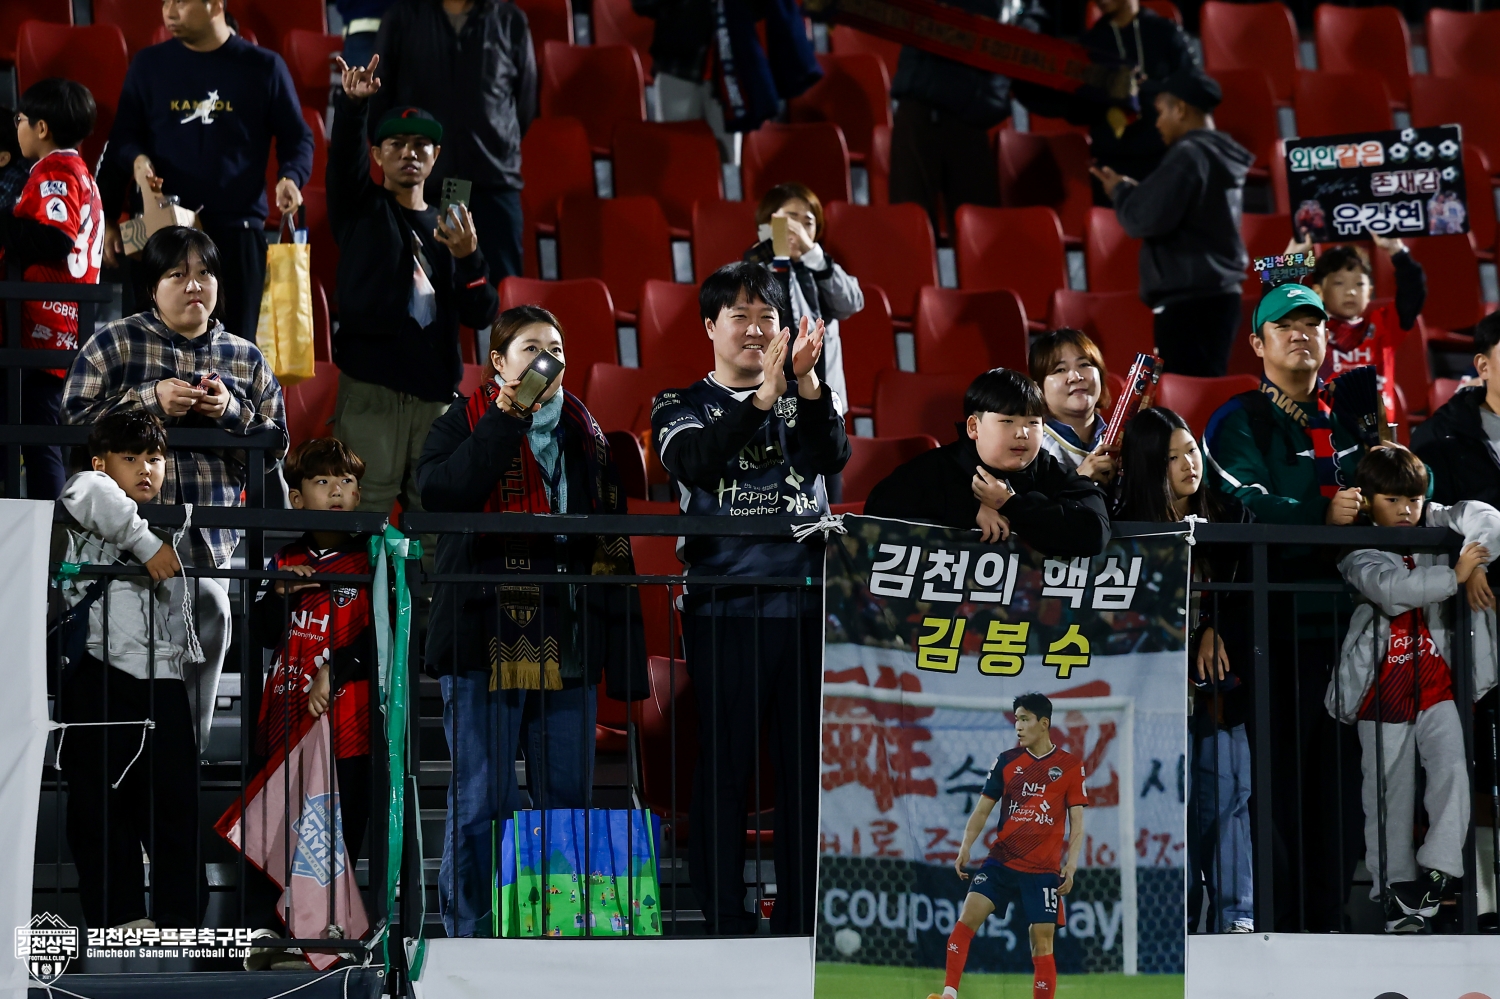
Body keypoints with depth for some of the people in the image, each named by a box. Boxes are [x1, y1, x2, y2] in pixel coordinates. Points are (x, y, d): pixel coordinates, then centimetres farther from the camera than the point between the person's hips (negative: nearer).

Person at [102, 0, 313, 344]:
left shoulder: (263, 67, 5)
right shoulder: (149, 65, 9)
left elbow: (297, 137, 9)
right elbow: (122, 137, 15)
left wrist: (290, 178, -9)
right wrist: (136, 159, -5)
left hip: (237, 230, -1)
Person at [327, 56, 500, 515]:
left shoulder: (447, 228, 16)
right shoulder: (360, 208, 8)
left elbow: (480, 316, 8)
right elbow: (343, 159, -13)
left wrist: (468, 257, -9)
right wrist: (353, 106, -31)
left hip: (434, 391, 4)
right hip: (371, 385, -4)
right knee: (366, 504, -11)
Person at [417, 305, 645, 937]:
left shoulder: (585, 436, 18)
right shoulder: (463, 426, 5)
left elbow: (612, 545, 17)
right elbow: (438, 492, -16)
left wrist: (626, 657, 12)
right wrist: (505, 420, -17)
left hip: (567, 643, 4)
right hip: (486, 640, -4)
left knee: (568, 797, 4)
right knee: (481, 799, -4)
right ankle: (468, 939, 2)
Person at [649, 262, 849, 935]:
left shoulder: (804, 398, 16)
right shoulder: (682, 406, 9)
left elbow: (833, 457, -4)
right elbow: (696, 463, -13)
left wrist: (807, 383, -19)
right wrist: (764, 396, -23)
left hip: (805, 604, 2)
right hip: (725, 607, -2)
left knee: (807, 766, 1)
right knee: (725, 762, -3)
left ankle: (801, 920, 6)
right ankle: (721, 921, 2)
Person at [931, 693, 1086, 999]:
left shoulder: (1070, 766, 0)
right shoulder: (1006, 761, 6)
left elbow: (1076, 820, 1)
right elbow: (982, 809, 9)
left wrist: (1071, 864, -10)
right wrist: (965, 848, -4)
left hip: (1043, 869, -2)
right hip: (1001, 861, 2)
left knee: (1042, 941, -3)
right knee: (969, 915, -16)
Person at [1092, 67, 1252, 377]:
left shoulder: (1188, 155, -12)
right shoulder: (1223, 158, 17)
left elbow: (1146, 220, -17)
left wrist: (1121, 191, 2)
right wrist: (1138, 192, 16)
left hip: (1189, 300, -10)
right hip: (1219, 294, 10)